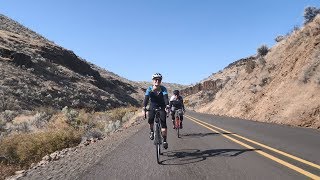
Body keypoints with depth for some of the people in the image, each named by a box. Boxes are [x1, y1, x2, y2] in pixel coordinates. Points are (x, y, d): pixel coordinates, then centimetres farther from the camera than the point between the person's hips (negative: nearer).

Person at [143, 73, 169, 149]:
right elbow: (146, 98, -24)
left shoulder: (163, 89, -15)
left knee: (163, 123, -13)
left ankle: (164, 140, -2)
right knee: (150, 120, -24)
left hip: (161, 107, -1)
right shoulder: (150, 89, -13)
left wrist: (167, 105, -48)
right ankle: (151, 131, 8)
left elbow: (166, 97, -28)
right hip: (152, 107, 1)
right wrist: (144, 106, -42)